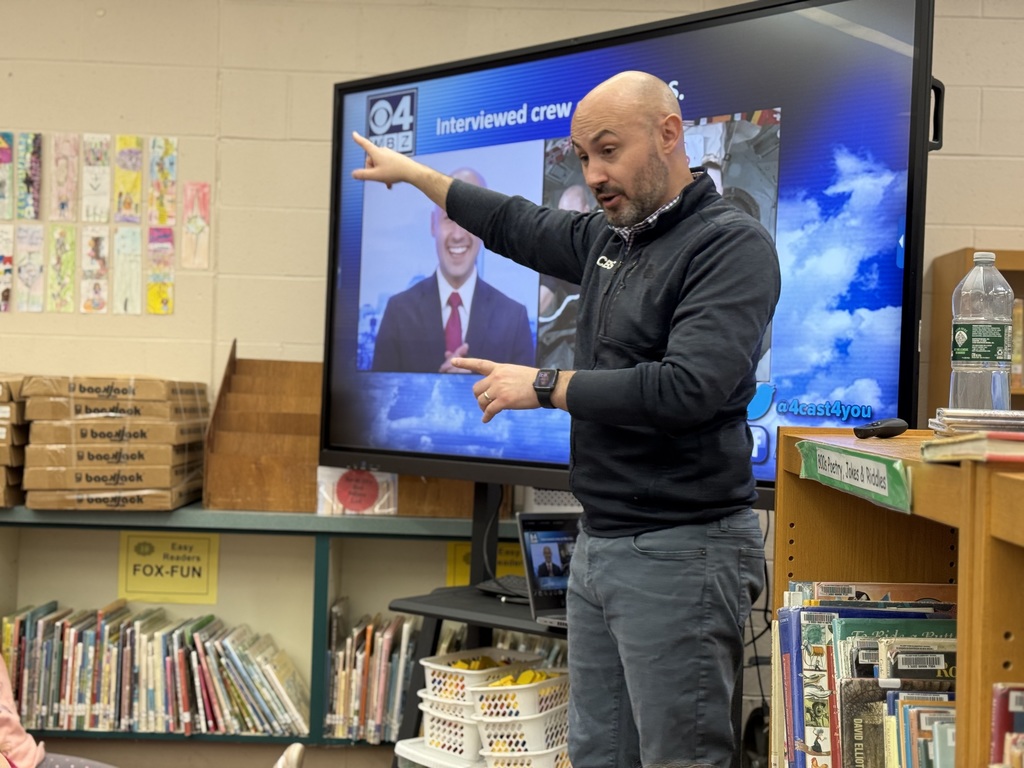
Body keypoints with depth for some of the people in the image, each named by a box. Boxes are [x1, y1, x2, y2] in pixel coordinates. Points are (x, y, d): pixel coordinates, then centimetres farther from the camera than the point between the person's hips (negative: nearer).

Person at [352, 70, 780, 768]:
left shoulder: (732, 244, -12)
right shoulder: (610, 238, 13)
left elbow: (687, 388, -24)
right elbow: (519, 226, 31)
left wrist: (544, 387, -14)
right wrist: (412, 172, 39)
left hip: (681, 552, -8)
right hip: (601, 545, 8)